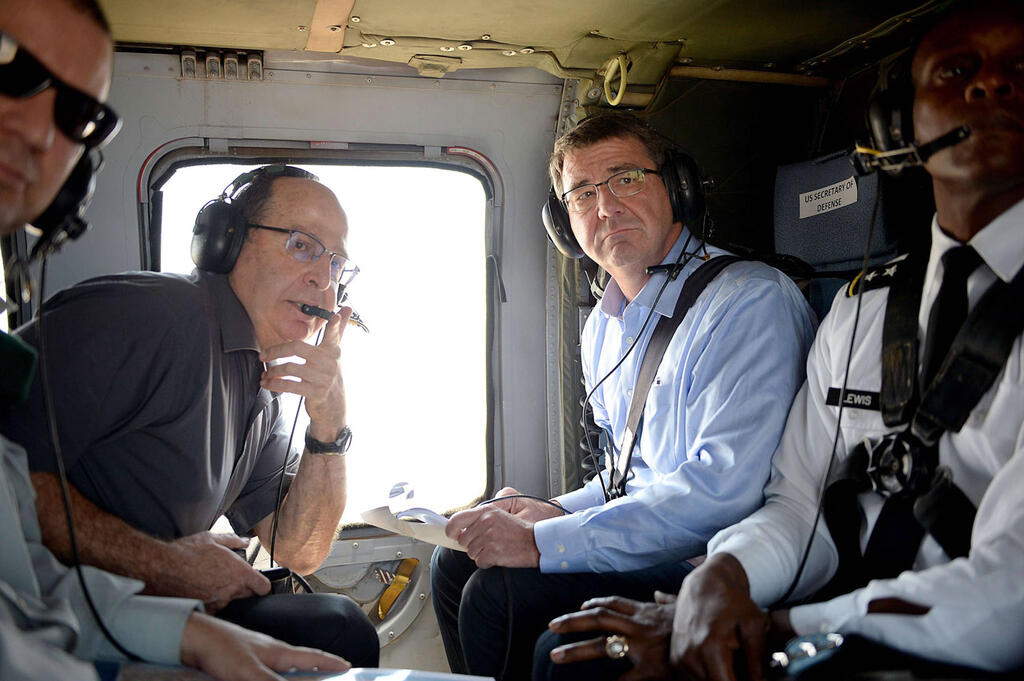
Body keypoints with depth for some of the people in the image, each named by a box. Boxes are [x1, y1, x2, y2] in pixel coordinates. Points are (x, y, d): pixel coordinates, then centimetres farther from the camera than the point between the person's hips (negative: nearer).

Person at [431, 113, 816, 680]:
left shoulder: (753, 301, -17)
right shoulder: (604, 326, 12)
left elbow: (726, 488, -28)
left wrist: (542, 542, -27)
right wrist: (557, 512, 1)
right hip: (645, 538, 9)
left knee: (499, 595, -22)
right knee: (455, 561, 8)